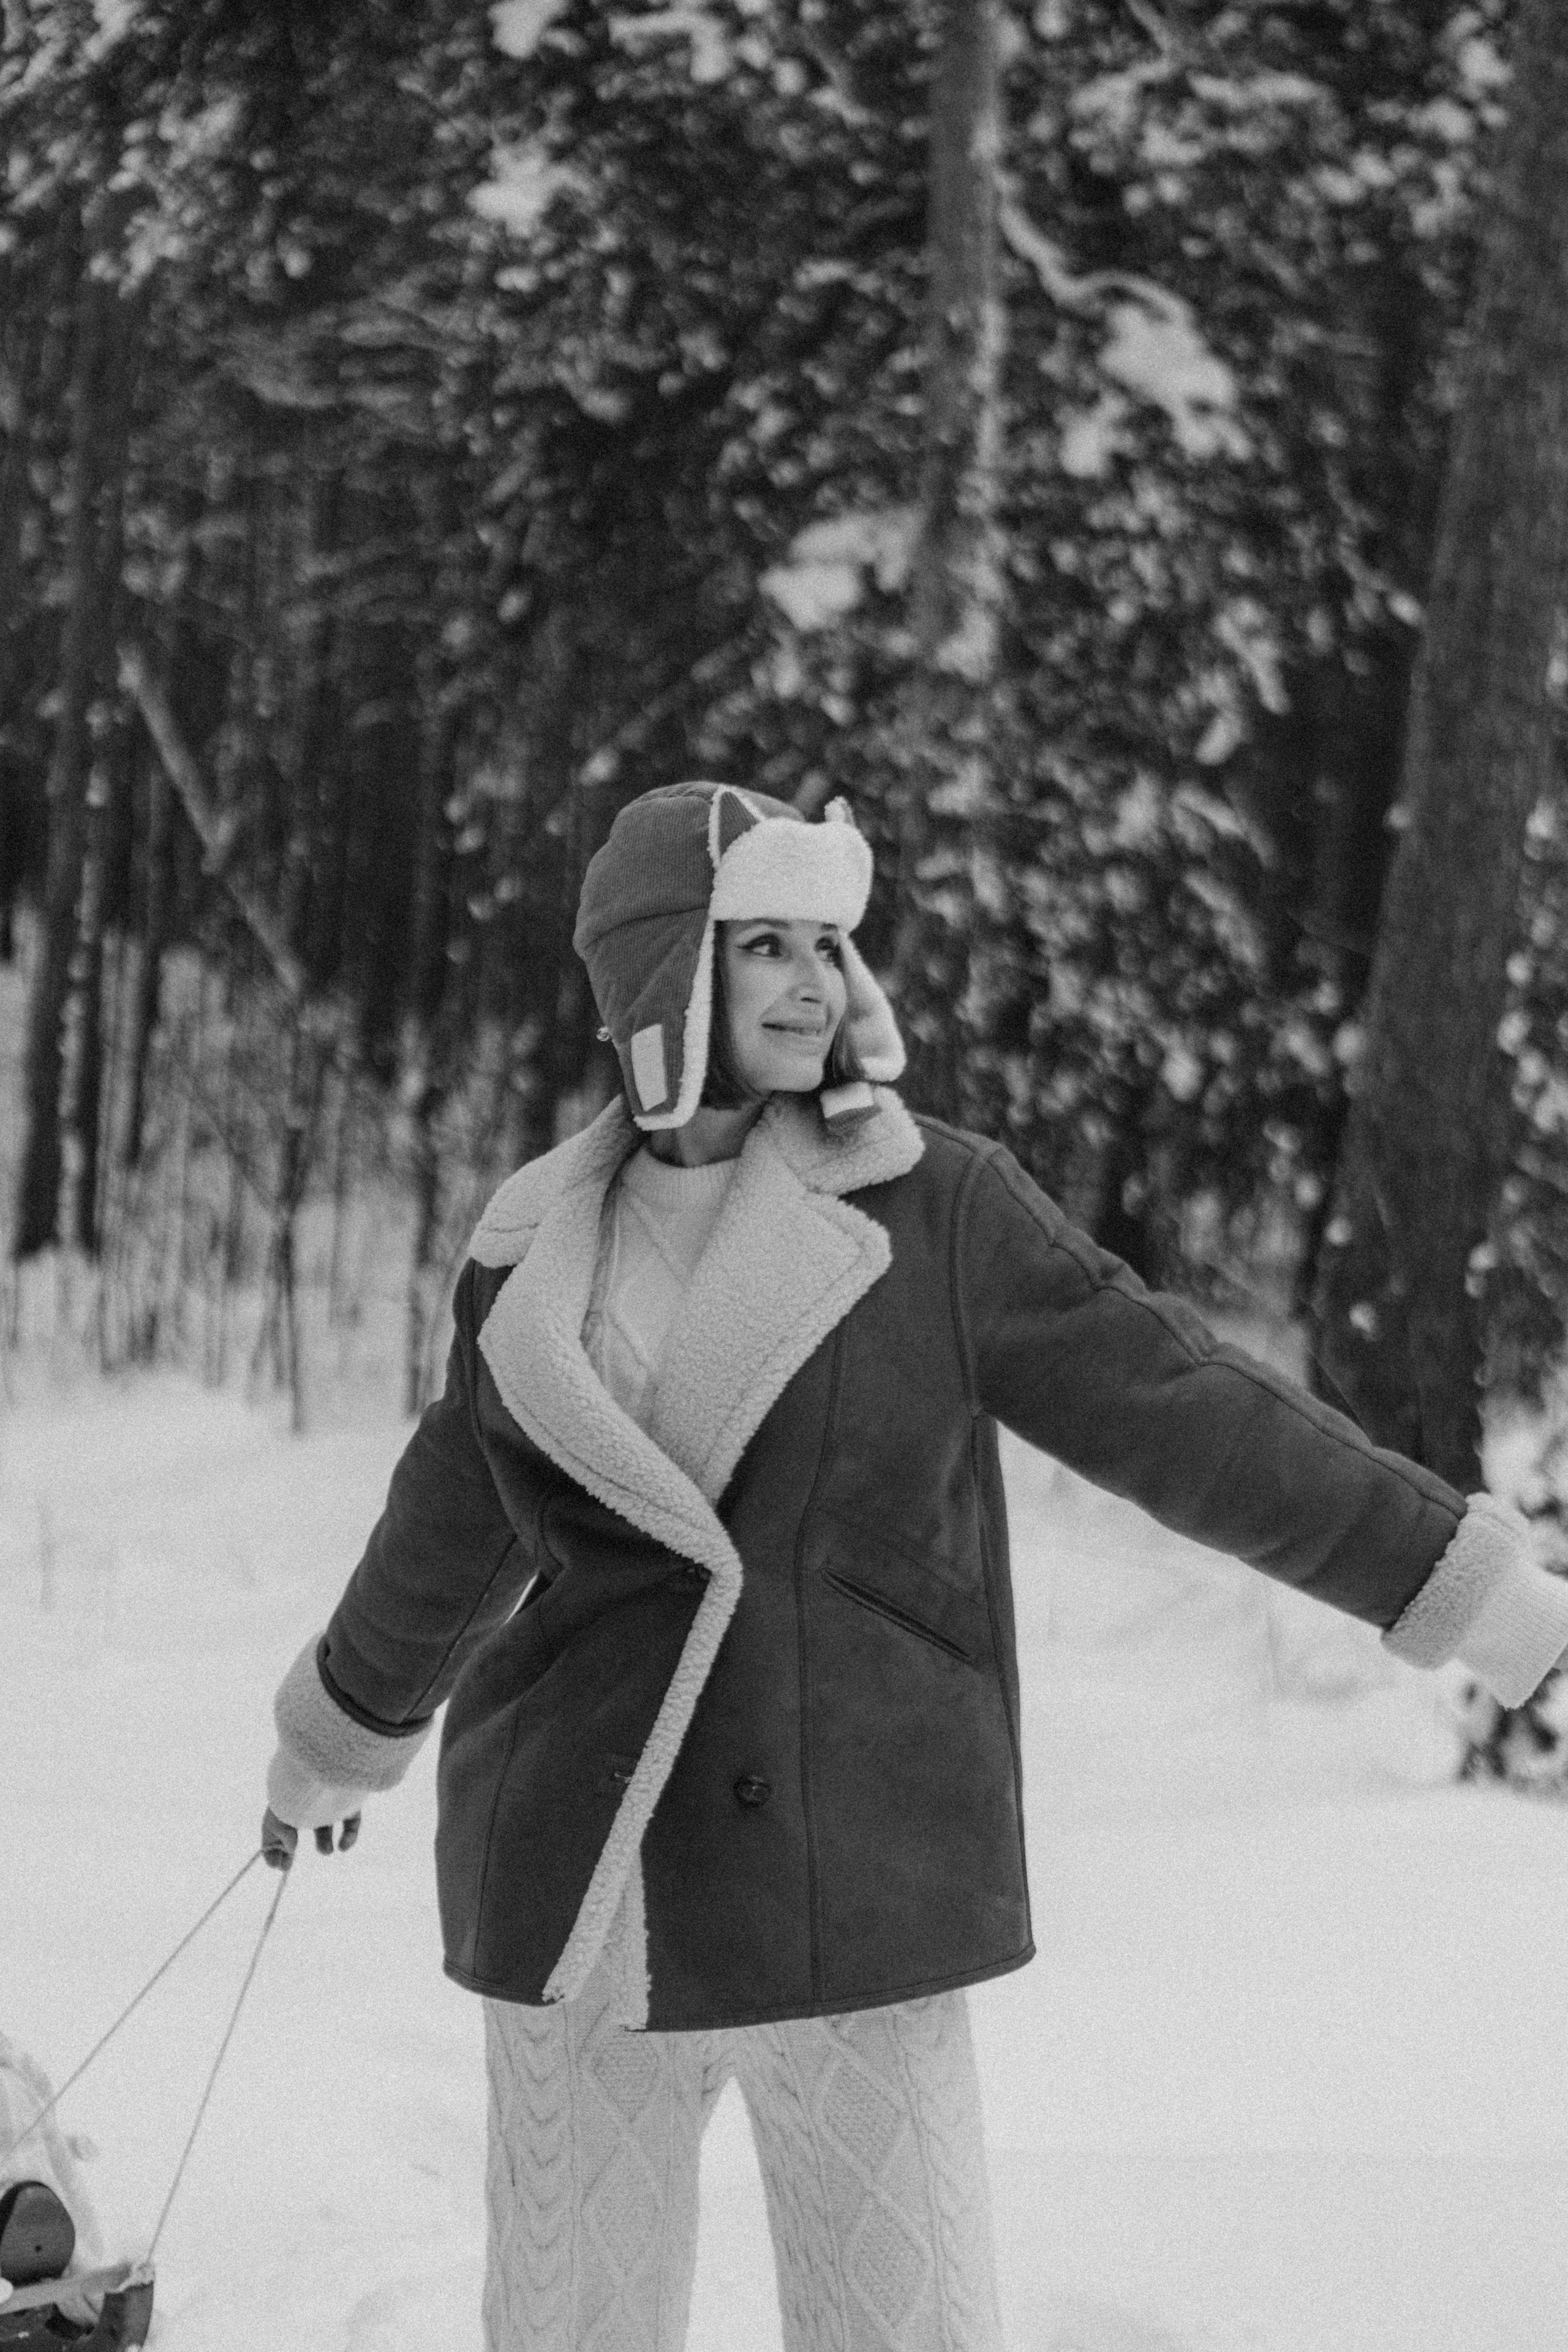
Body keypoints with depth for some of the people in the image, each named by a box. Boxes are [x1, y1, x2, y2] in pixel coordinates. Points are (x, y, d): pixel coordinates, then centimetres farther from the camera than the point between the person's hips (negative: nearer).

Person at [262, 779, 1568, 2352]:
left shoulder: (931, 1205, -1)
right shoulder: (535, 1258, 5)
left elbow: (1177, 1408, 0)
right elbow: (451, 1533, 21)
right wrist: (335, 1739, 36)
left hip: (856, 1910, -2)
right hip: (580, 1908, 2)